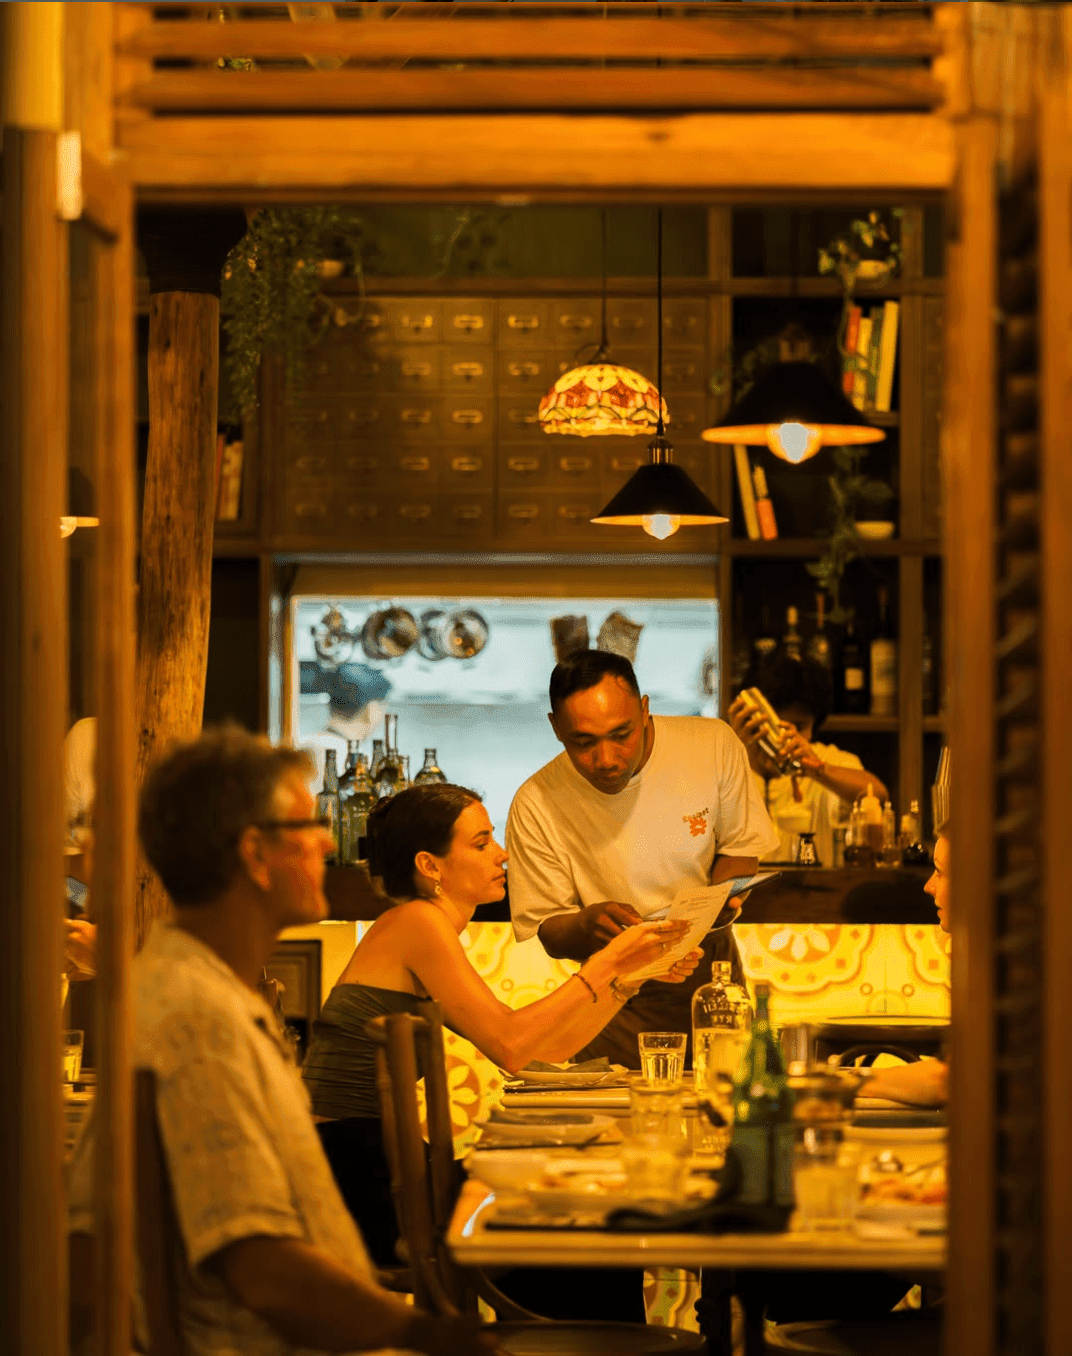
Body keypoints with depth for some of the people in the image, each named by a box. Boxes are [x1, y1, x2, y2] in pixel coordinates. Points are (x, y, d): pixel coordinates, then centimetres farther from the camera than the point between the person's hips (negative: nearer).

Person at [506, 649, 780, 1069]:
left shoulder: (714, 744, -11)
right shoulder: (535, 806, -16)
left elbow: (739, 845, 5)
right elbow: (548, 932, -6)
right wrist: (588, 924, -29)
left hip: (713, 971, 2)